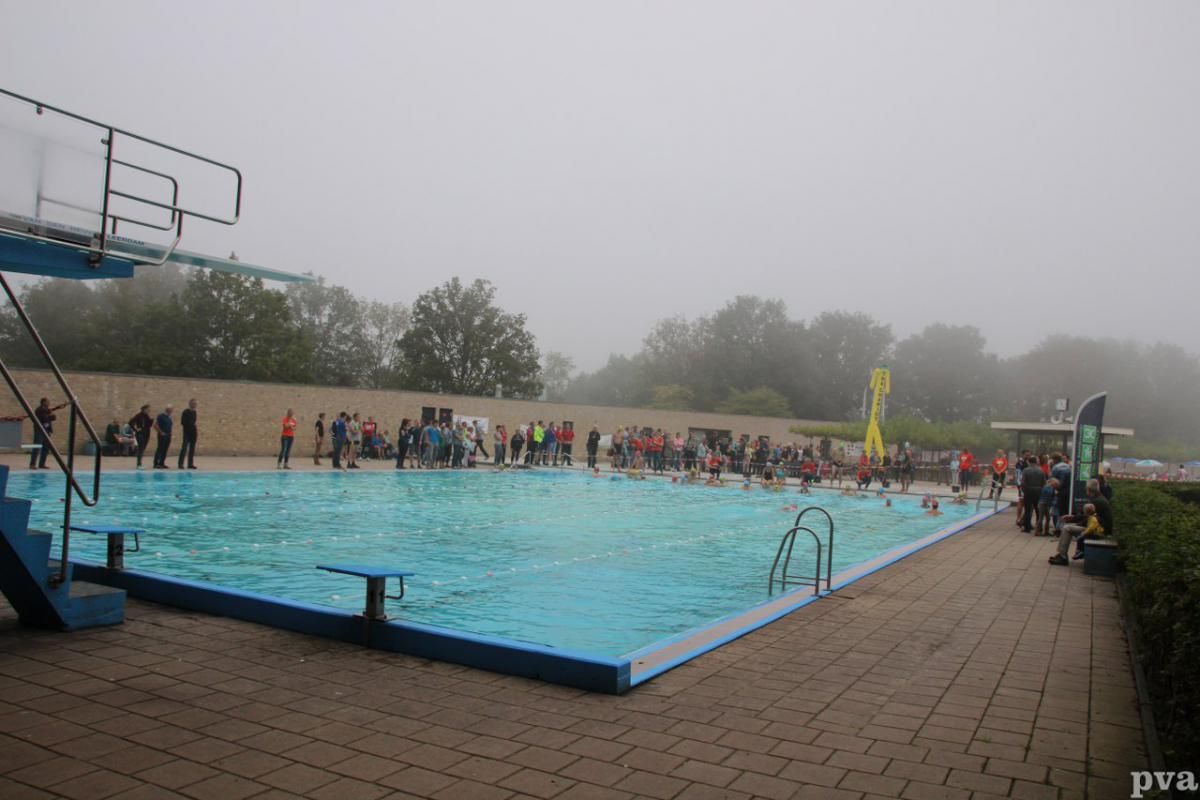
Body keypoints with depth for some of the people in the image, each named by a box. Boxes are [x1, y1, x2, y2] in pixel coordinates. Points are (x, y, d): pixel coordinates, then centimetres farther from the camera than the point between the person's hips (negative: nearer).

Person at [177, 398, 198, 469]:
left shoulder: (194, 412, 13)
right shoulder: (186, 412, -8)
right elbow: (182, 422, -13)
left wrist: (196, 429, 9)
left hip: (193, 433, 7)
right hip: (187, 433, -7)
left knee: (192, 449, 7)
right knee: (184, 448, -9)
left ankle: (190, 464, 10)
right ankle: (180, 464, -7)